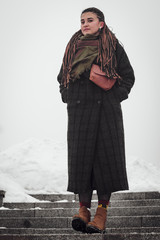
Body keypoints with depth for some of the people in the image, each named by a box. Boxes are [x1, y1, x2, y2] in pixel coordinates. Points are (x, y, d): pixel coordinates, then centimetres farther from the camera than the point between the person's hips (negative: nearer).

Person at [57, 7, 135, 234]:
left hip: (105, 110, -3)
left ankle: (102, 213, -1)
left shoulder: (113, 47, 4)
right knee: (81, 157, -4)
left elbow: (128, 76, 5)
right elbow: (62, 77, 21)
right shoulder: (73, 47, 13)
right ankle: (83, 210, -1)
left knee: (105, 156, -5)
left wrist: (115, 97, -6)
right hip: (79, 111, 3)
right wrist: (68, 98, 7)